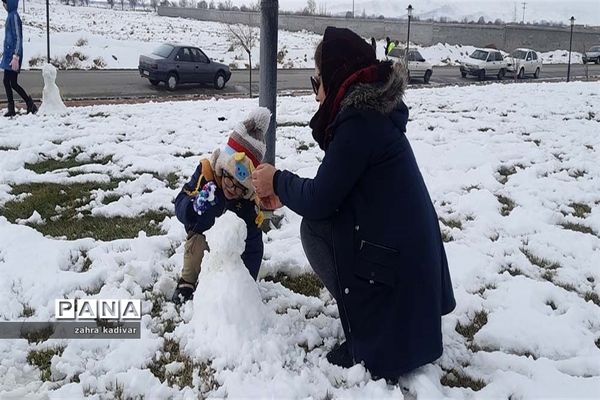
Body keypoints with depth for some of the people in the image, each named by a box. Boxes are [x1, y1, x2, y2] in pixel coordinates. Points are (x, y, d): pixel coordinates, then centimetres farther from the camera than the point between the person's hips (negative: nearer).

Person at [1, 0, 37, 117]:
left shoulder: (14, 16, -14)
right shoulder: (10, 15, 13)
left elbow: (18, 38, -19)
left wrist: (16, 57, -24)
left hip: (12, 56, -9)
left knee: (13, 83, -5)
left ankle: (30, 104, 5)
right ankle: (11, 109, 12)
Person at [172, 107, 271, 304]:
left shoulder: (251, 199, -25)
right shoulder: (206, 174, -29)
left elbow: (252, 246, -22)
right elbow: (180, 208, -28)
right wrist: (195, 206, -52)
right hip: (203, 235, -1)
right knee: (197, 242, -31)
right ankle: (187, 282, -10)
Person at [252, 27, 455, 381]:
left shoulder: (359, 123, -20)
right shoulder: (373, 110, 9)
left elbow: (319, 201, -16)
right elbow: (334, 187, 17)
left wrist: (278, 180, 1)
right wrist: (285, 194, 14)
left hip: (394, 255, -9)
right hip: (412, 244, 9)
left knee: (314, 228, 1)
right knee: (320, 219, 17)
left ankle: (368, 347, 8)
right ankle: (373, 327, 23)